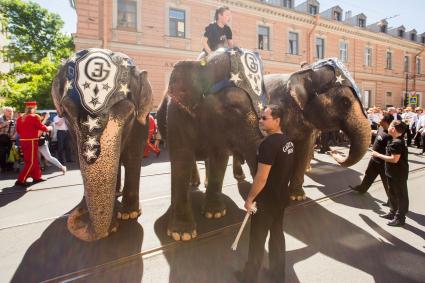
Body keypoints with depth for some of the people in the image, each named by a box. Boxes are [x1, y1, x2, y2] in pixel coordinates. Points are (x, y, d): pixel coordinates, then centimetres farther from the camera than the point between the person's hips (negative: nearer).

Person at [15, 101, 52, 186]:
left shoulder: (20, 118, 9)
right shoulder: (35, 117, -11)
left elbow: (18, 130, 15)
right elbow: (42, 127, -8)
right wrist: (49, 128, 11)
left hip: (23, 141, 8)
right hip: (31, 142, -8)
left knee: (34, 160, 17)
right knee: (31, 162, -2)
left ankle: (36, 177, 26)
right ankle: (20, 180, -5)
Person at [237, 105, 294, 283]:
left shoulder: (269, 143, -25)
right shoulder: (287, 141, 3)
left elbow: (261, 177, -26)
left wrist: (250, 198, -14)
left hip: (267, 200, -8)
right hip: (282, 196, 8)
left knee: (257, 239, 9)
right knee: (277, 234, 21)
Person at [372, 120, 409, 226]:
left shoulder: (397, 143, -24)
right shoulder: (395, 141, 7)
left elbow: (394, 159, -28)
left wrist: (378, 155, -21)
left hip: (399, 174, -10)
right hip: (393, 173, 10)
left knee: (401, 195, 4)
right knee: (393, 194, 20)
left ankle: (400, 218, 15)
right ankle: (393, 213, 34)